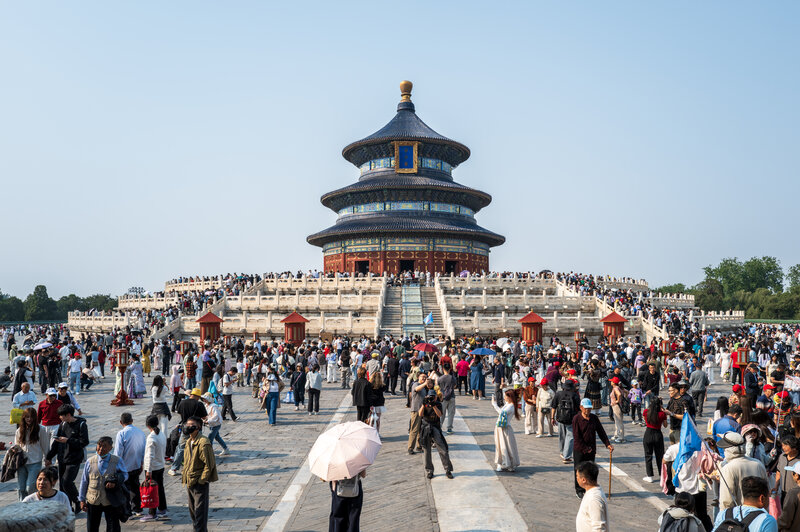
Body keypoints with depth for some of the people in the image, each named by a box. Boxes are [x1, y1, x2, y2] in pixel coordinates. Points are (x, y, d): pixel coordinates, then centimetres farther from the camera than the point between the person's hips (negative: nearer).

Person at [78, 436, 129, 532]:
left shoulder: (118, 461, -3)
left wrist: (115, 481, -15)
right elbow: (84, 481, 7)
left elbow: (125, 475, 6)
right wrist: (82, 499, 8)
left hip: (111, 502, -1)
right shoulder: (90, 462, 1)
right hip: (93, 501, 2)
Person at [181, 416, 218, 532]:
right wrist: (185, 477, 12)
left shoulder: (203, 443, -20)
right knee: (192, 509, 19)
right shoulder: (189, 441, 8)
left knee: (200, 511, -2)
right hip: (189, 482, 9)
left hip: (200, 483, -9)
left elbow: (209, 465, -19)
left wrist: (200, 481, -17)